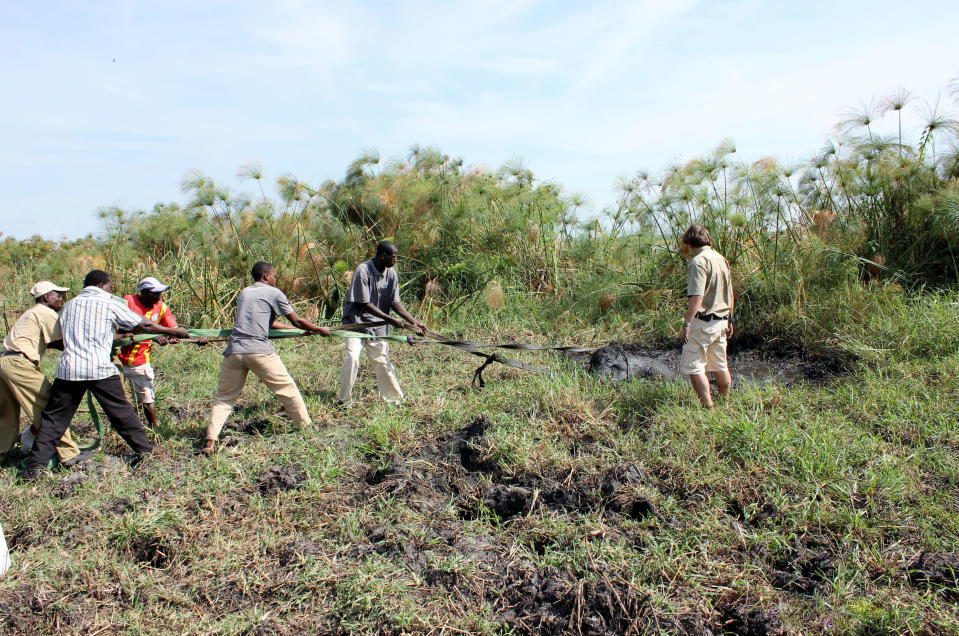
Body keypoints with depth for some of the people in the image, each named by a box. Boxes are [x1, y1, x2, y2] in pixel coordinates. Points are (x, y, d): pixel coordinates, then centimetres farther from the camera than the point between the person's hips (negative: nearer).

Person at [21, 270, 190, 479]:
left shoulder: (69, 305, 17)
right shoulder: (110, 305, 3)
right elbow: (143, 325, 5)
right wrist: (173, 332, 16)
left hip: (68, 368, 3)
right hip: (100, 368, -3)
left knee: (53, 417, 10)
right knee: (122, 412, 8)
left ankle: (36, 465, 8)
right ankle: (144, 450, 15)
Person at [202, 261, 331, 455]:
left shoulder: (244, 294, 25)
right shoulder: (273, 293, 6)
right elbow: (297, 321, 8)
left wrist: (302, 329, 38)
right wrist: (320, 330, 24)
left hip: (234, 351, 5)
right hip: (259, 351, -5)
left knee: (224, 397, 11)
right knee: (287, 389, 9)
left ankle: (210, 442, 1)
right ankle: (306, 427, 18)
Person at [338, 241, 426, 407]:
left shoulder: (391, 274, -1)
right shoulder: (363, 271, -20)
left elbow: (395, 302, 2)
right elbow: (364, 304, -21)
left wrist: (414, 322, -7)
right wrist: (390, 320, -21)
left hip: (377, 324, 5)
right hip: (356, 320, -5)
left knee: (382, 360, 5)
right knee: (352, 357, -18)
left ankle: (394, 397, 18)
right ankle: (345, 399, -4)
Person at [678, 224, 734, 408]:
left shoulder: (699, 261, -14)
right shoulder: (721, 259, 11)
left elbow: (697, 297, -23)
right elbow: (730, 295, 17)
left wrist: (686, 324, -22)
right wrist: (730, 320, 24)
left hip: (703, 322, -9)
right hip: (721, 321, 9)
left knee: (693, 366, -3)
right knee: (720, 366, 17)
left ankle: (708, 408, -4)